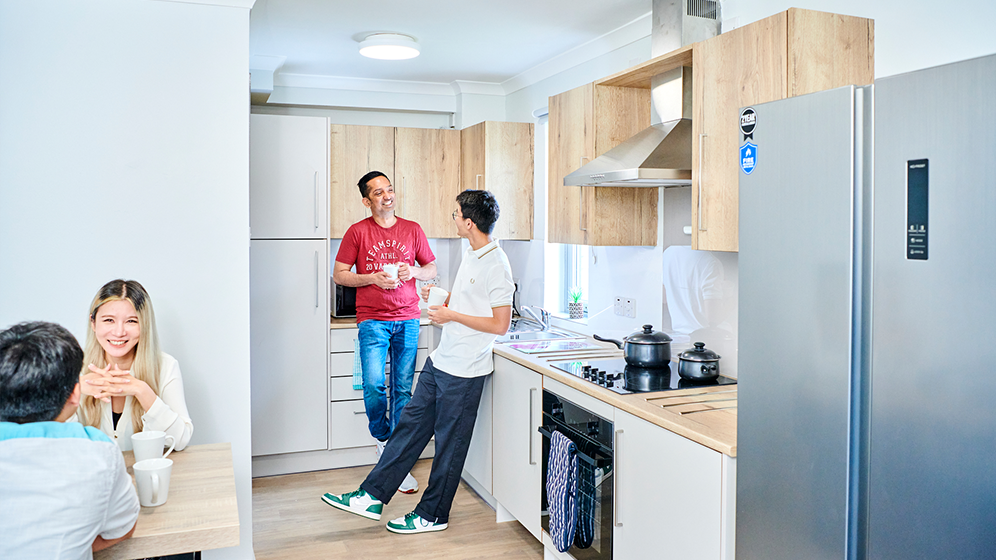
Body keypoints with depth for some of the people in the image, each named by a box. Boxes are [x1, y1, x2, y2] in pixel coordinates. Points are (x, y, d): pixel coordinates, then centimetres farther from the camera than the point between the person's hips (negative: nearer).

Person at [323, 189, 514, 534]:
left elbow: (500, 324, -20)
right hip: (440, 361, 9)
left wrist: (451, 315, -16)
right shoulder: (471, 254, 9)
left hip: (464, 371, -9)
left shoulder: (496, 266, -19)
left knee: (449, 442, 5)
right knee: (411, 425, 12)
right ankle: (373, 496, 21)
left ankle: (432, 515, 22)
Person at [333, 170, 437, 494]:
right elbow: (338, 274, 3)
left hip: (407, 319, 2)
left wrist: (413, 272, -6)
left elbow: (432, 269, 16)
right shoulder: (357, 232, 3)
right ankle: (383, 438, 13)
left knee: (403, 389, 3)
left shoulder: (412, 230, 10)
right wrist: (372, 278, -12)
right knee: (373, 384, -17)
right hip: (373, 320, -2)